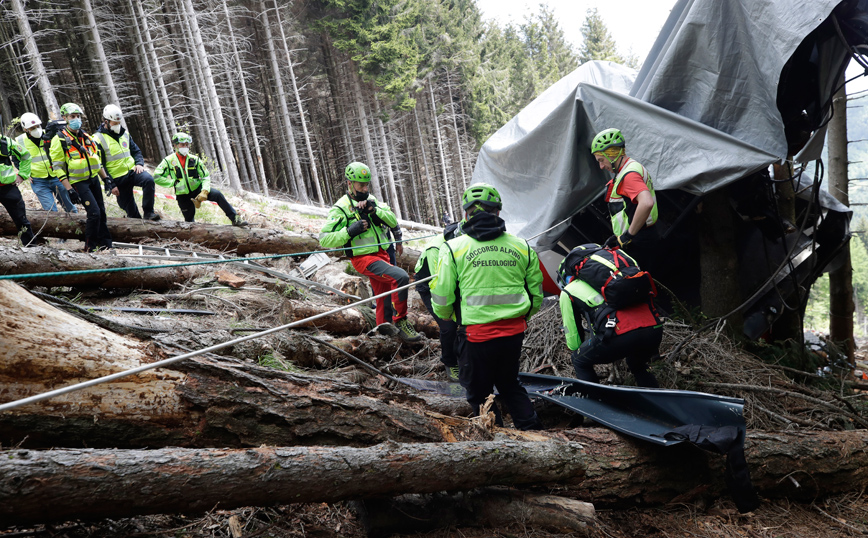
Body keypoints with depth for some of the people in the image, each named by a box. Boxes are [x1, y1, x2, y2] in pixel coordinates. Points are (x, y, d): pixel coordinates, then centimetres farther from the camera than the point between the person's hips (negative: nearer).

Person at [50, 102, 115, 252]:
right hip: (78, 182, -7)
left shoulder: (86, 137, 12)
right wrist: (69, 190, -18)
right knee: (94, 213, -16)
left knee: (102, 212, 7)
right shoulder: (59, 140, -8)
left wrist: (107, 180, 13)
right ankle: (90, 247, -2)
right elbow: (58, 168, -11)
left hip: (93, 179, 7)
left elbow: (97, 160, 20)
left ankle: (106, 245, 17)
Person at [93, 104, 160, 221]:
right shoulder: (99, 139, -5)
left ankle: (148, 212, -23)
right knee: (131, 212, -3)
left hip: (132, 171, 3)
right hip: (117, 179, -3)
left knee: (149, 180, -30)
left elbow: (136, 151, 19)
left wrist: (139, 163, -3)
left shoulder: (124, 134, 11)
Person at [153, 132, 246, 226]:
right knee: (189, 220, -1)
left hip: (197, 189, 1)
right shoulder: (169, 161, -5)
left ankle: (235, 218, -22)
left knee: (217, 194, -24)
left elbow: (206, 176, 0)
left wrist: (205, 191, -16)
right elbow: (157, 177, -6)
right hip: (183, 196, -1)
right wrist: (173, 182, -15)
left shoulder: (194, 159, 0)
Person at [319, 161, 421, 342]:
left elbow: (393, 222, 5)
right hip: (364, 258, -7)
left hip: (381, 254, 7)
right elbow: (324, 240, -10)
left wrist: (374, 210, -10)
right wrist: (350, 231, -21)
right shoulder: (341, 209, -7)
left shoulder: (371, 200, 13)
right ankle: (400, 321, -14)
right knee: (401, 276, -26)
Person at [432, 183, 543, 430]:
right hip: (514, 332, 4)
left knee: (479, 394, 17)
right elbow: (536, 298, 10)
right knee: (510, 385, 27)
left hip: (476, 334, -4)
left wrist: (450, 316, 18)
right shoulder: (522, 247, 4)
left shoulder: (454, 248, -6)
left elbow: (441, 301, -4)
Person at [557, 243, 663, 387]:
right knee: (637, 365, 37)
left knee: (580, 362, 23)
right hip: (655, 330, 6)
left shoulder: (568, 292, 19)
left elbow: (572, 331, 25)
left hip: (619, 334, -6)